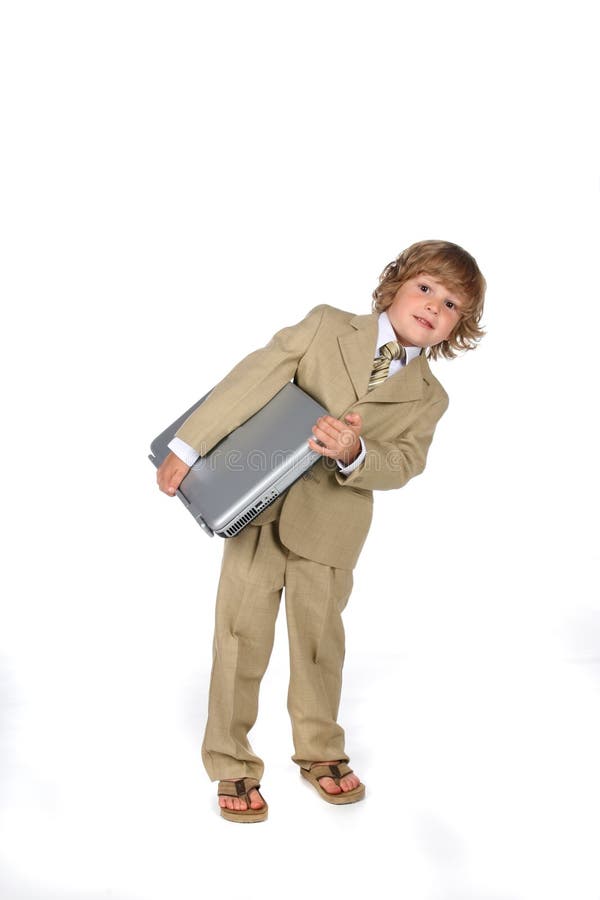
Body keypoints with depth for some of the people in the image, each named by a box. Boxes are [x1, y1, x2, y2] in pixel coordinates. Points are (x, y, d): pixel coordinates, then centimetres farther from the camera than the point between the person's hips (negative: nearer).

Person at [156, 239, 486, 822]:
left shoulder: (427, 399, 2)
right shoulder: (327, 326, -4)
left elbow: (405, 463, -8)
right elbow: (254, 380, -10)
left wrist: (355, 455, -30)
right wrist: (188, 445, -14)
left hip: (329, 526, 2)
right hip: (258, 506, -1)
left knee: (319, 640, 14)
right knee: (241, 637, 2)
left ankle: (320, 752, 34)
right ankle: (231, 766, 17)